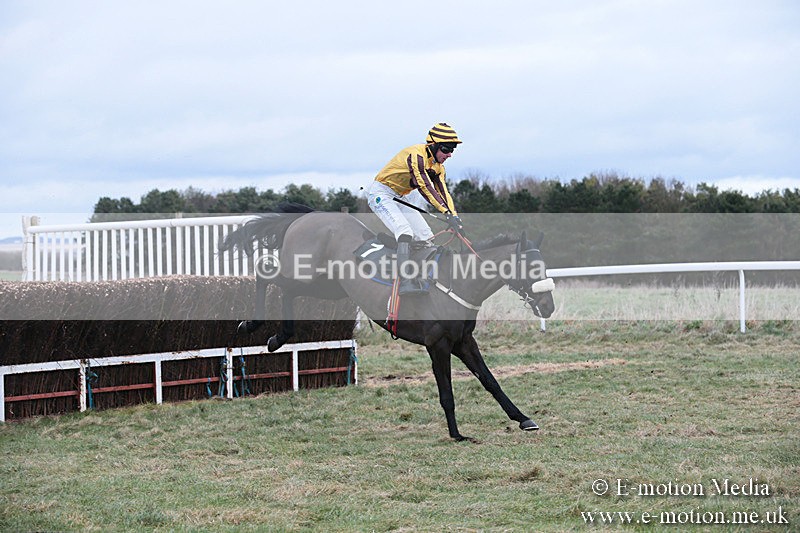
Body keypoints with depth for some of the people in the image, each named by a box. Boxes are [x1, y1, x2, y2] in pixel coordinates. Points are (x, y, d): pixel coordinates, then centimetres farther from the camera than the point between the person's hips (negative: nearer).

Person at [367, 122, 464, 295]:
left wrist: (456, 219, -18)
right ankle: (406, 281, -37)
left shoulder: (437, 166, 2)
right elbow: (425, 187, -36)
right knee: (405, 233, -29)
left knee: (427, 238, 0)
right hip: (380, 194, -10)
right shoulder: (417, 155, -27)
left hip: (401, 198, 10)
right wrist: (448, 214, -42)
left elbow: (443, 193, -2)